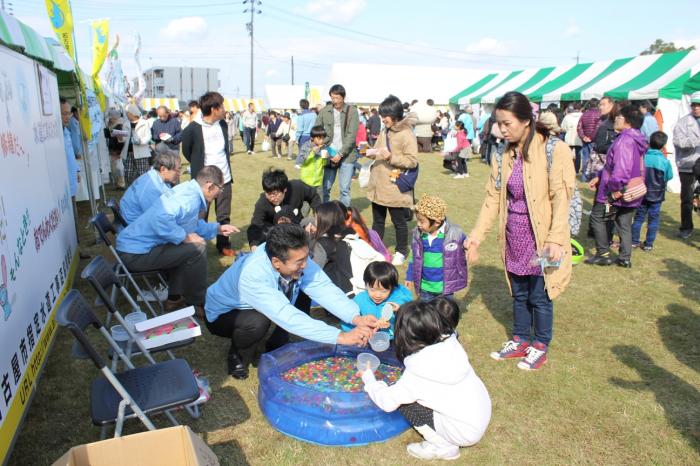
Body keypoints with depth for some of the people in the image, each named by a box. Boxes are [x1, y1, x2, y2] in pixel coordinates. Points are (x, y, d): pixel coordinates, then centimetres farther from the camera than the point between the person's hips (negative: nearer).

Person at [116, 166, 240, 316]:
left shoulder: (189, 190, 8)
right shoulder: (190, 198, -22)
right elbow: (162, 219, -39)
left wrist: (218, 228, 26)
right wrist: (186, 237, -25)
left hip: (135, 243, 10)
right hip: (136, 253, -10)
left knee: (188, 248, 22)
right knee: (197, 249, -15)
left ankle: (175, 298, 23)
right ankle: (197, 303, 1)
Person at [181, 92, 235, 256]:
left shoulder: (223, 124, 3)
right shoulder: (193, 129, -14)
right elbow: (187, 152, 1)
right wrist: (198, 166, 11)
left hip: (224, 178, 5)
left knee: (224, 215, 11)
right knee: (200, 216, 6)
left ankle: (224, 245, 24)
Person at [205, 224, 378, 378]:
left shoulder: (297, 259, -24)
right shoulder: (252, 275, -41)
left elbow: (324, 288, -25)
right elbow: (286, 317, -47)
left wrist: (356, 318, -40)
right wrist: (341, 337, -50)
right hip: (222, 315, -6)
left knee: (303, 293, -13)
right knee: (258, 321, -37)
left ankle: (276, 345, 5)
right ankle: (237, 356, -4)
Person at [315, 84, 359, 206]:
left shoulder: (352, 111, -3)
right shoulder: (324, 111, 4)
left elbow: (351, 135, -9)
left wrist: (340, 153, -16)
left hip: (346, 155, -2)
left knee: (345, 189, 2)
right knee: (325, 188, 5)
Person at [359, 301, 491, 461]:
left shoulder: (418, 372, -26)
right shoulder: (450, 342, -13)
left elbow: (387, 402, -16)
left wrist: (368, 377, 1)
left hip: (465, 433, -6)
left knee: (404, 403, -2)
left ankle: (443, 447, 9)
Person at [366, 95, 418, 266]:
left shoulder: (406, 134, -14)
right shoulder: (384, 131, 9)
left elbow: (413, 161, -18)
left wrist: (391, 157, -28)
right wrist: (371, 153, -2)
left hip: (395, 188, -7)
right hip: (378, 186, 7)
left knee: (399, 222, 9)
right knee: (377, 221, 17)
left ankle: (401, 252, 26)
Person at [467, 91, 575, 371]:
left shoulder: (554, 151, -14)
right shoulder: (504, 156, 3)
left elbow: (561, 198, -17)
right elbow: (493, 198, 3)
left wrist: (556, 240, -25)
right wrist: (476, 237, -2)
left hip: (540, 238, -5)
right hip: (514, 237, 5)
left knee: (539, 296, 8)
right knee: (518, 293, 18)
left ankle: (540, 347, 29)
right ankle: (520, 341, 36)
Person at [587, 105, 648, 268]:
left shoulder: (624, 140, -21)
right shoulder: (636, 139, 13)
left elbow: (621, 167, -31)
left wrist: (616, 188, -25)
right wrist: (599, 177, 18)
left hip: (616, 193, -9)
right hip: (631, 192, 9)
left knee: (597, 217, 4)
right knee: (625, 225, 15)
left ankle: (603, 254, 7)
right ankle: (625, 258, 19)